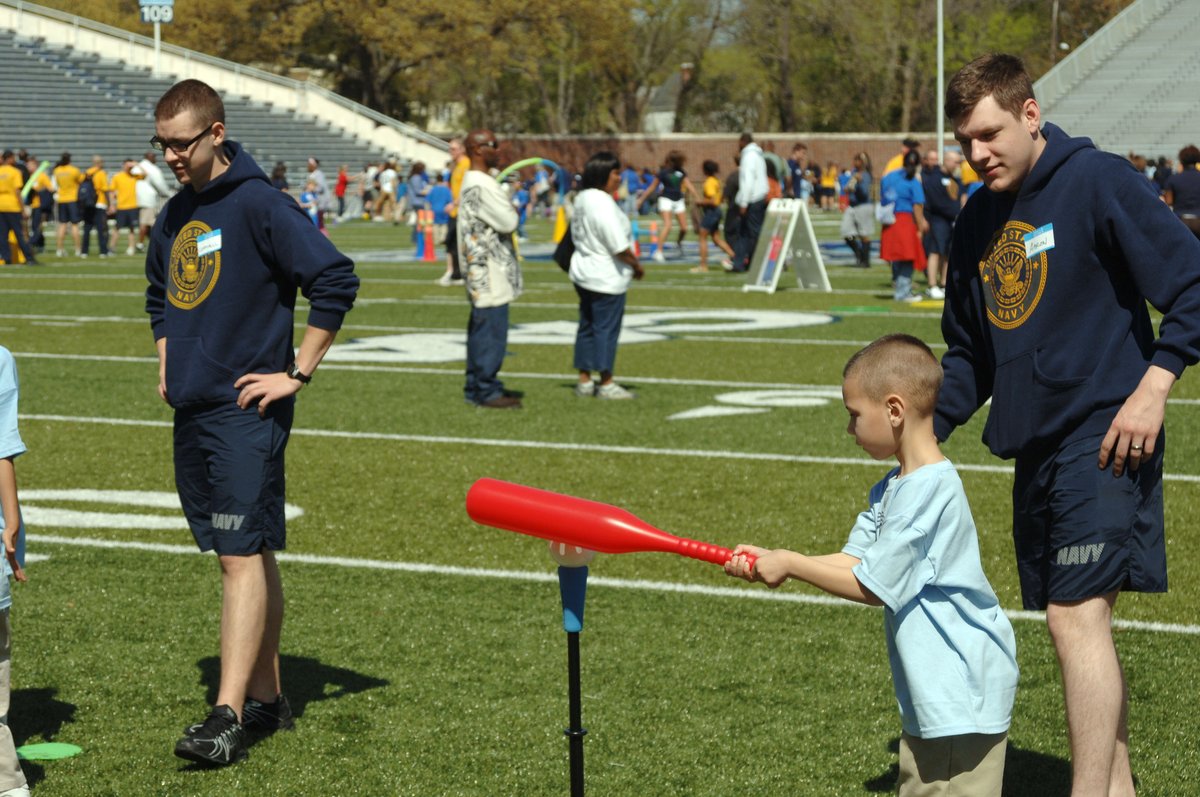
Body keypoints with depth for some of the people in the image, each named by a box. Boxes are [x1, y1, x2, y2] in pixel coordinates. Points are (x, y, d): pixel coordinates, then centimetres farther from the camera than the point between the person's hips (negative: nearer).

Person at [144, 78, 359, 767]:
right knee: (247, 555, 13)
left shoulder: (260, 205, -12)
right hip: (192, 411, 8)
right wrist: (167, 364, 18)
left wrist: (298, 374, -14)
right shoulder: (175, 216, 13)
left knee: (243, 556, -11)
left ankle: (229, 718, -15)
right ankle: (268, 697, 20)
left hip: (247, 411, -8)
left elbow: (337, 280, -17)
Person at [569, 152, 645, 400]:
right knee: (606, 328, -2)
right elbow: (619, 247, -22)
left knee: (587, 326, 14)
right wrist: (636, 266, -6)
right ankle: (606, 384, 3)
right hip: (606, 277, -10)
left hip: (584, 273, 10)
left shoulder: (582, 199, 7)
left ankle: (584, 380, 20)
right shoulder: (603, 204, -22)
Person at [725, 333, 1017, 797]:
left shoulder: (930, 489, -22)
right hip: (929, 689, 10)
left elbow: (872, 587, -19)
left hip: (962, 689, -10)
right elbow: (852, 561, 6)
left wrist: (790, 566, -9)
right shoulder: (891, 489, 11)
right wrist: (769, 560, -4)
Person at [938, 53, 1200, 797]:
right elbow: (969, 353, 22)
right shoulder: (977, 220, 13)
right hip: (1035, 448, 8)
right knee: (1081, 624, 12)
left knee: (1077, 616, -15)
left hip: (1103, 438, -8)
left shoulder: (1099, 181, -9)